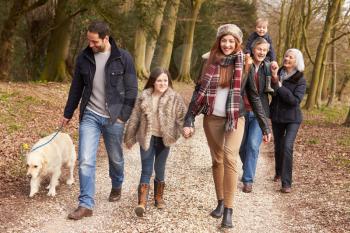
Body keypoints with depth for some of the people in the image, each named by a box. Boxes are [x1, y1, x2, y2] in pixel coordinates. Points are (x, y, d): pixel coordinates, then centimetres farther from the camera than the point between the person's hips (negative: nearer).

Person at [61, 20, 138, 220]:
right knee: (85, 161, -6)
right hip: (90, 115, 2)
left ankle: (117, 187, 43)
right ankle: (86, 204, 0)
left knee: (116, 158, 14)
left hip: (113, 118, -2)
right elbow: (76, 88, 11)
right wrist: (68, 113, 15)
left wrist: (124, 115, -10)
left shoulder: (123, 58, -7)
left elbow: (132, 90, -5)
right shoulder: (84, 58, 1)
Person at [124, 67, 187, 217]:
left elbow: (182, 116, -5)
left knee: (160, 170, 13)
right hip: (147, 138, 0)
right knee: (146, 170, -2)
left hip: (164, 139, 0)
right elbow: (135, 118, 4)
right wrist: (129, 138, 8)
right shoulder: (144, 97, -1)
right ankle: (142, 202, -3)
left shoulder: (174, 98, -3)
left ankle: (159, 197, 31)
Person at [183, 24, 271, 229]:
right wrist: (189, 121, -5)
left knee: (230, 159, -16)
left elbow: (255, 97, 2)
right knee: (217, 161, 10)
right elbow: (199, 92, 2)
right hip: (212, 119, 3)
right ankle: (220, 202, 25)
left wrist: (265, 127, 1)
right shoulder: (210, 62, 1)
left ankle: (229, 210, -11)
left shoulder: (245, 65, -3)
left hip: (235, 119, -2)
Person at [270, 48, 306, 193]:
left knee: (287, 146, -18)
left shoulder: (300, 80, -12)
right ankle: (279, 173, 42)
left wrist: (279, 86, -23)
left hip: (292, 118, -4)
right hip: (276, 116, 4)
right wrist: (274, 79, -23)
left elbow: (295, 100, -22)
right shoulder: (278, 74, -2)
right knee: (278, 146, 17)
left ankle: (286, 183, -13)